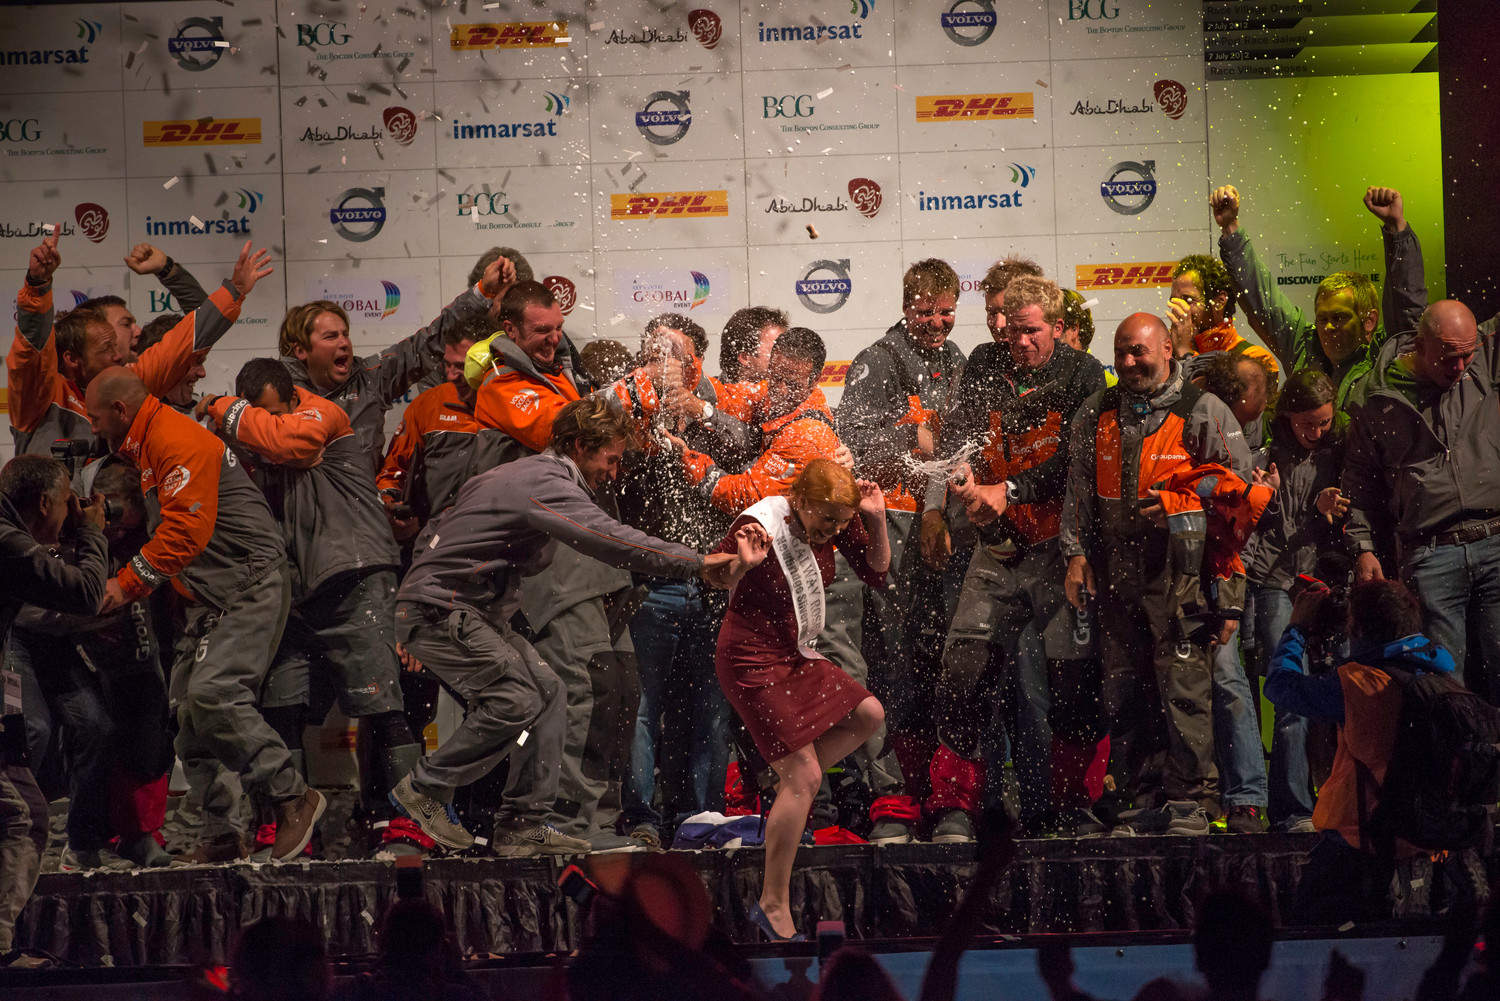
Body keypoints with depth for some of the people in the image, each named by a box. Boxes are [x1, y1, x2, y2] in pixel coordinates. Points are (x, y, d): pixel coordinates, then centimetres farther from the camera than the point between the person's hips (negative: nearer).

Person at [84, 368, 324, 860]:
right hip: (214, 594, 11)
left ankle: (293, 798, -20)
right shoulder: (148, 446, 21)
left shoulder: (178, 441, -13)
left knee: (213, 693, -23)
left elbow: (186, 529, -22)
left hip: (251, 582, -11)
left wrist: (128, 583, -15)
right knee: (188, 702, 6)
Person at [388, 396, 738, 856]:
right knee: (516, 699, -18)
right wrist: (695, 563, -26)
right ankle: (424, 788, -3)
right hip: (440, 611, -11)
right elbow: (611, 540, -29)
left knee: (546, 690, 4)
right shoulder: (547, 485, -17)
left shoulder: (526, 474, 17)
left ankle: (523, 826, 4)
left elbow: (440, 530, 23)